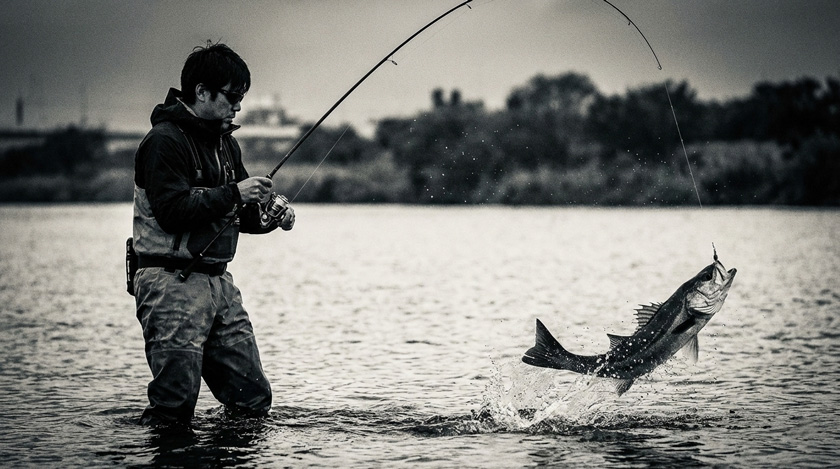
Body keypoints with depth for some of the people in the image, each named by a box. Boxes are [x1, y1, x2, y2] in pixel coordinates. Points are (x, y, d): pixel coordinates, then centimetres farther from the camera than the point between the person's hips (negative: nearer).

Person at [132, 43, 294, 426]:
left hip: (218, 280, 9)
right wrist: (233, 193, -19)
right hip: (172, 282, -8)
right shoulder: (165, 140, -11)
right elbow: (172, 212, -22)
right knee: (174, 407, -10)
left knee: (254, 398, 7)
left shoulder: (225, 143, 17)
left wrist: (271, 216, 1)